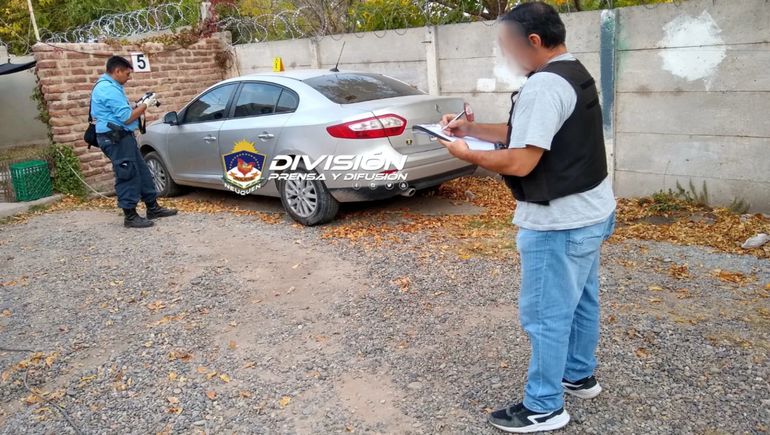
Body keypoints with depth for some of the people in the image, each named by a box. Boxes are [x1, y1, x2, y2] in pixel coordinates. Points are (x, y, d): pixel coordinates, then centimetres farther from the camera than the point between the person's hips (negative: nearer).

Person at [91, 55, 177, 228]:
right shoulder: (109, 89, -18)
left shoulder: (110, 86, 17)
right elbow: (127, 117, -21)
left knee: (142, 171, 14)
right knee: (127, 176, -6)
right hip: (115, 138, -11)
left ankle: (153, 208, 22)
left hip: (122, 137, 11)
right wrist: (145, 105, -9)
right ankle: (130, 216, 2)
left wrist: (139, 106, 12)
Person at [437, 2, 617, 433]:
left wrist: (466, 153, -11)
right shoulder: (575, 74, 11)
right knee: (580, 300, 22)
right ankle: (580, 375, 40)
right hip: (590, 210, 11)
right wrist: (470, 128, 8)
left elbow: (519, 163, -26)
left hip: (560, 222, -11)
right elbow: (526, 133, 15)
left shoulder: (544, 86, -23)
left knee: (546, 314, 1)